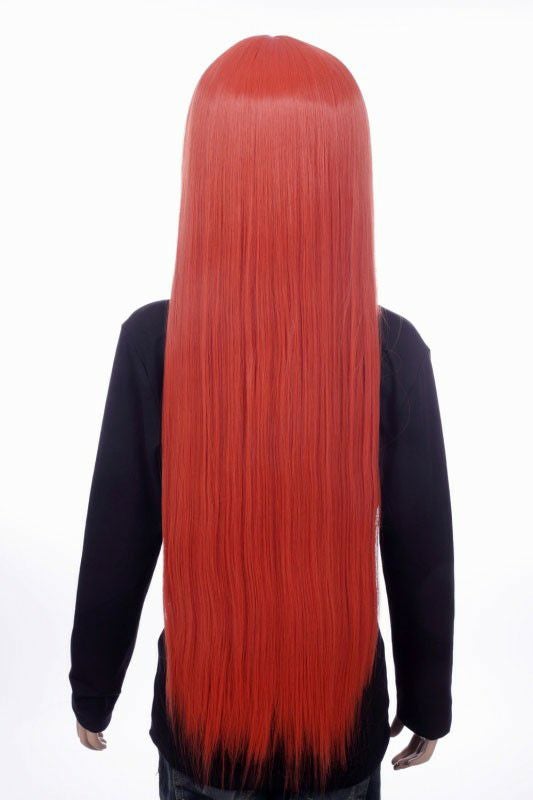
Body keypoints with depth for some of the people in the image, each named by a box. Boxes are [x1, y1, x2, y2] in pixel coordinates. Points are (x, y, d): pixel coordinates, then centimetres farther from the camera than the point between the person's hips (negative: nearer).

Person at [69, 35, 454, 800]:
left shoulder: (152, 344, -21)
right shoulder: (394, 351, -19)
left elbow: (115, 549, -12)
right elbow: (423, 556, -11)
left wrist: (92, 693, 5)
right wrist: (427, 704, 6)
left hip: (201, 718, 0)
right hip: (344, 718, 1)